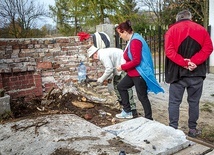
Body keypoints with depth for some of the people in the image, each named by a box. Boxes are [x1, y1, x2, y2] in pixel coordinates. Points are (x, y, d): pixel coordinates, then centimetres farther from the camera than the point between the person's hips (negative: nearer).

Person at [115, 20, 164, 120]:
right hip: (133, 73, 11)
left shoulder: (135, 41, -21)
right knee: (121, 86, 18)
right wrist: (125, 67, 4)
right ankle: (127, 111, 27)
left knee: (142, 97, -1)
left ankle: (149, 119, 14)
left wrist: (122, 67, -16)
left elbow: (136, 61, -25)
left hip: (139, 73, -11)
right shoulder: (132, 40, 11)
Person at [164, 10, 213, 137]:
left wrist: (184, 63, -14)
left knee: (174, 102, 5)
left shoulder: (172, 30, 3)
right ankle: (193, 129, 18)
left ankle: (173, 129, 6)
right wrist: (193, 62, -12)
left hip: (178, 72, -2)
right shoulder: (201, 30, 10)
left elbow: (169, 51, -11)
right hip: (196, 72, 2)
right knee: (194, 102, 11)